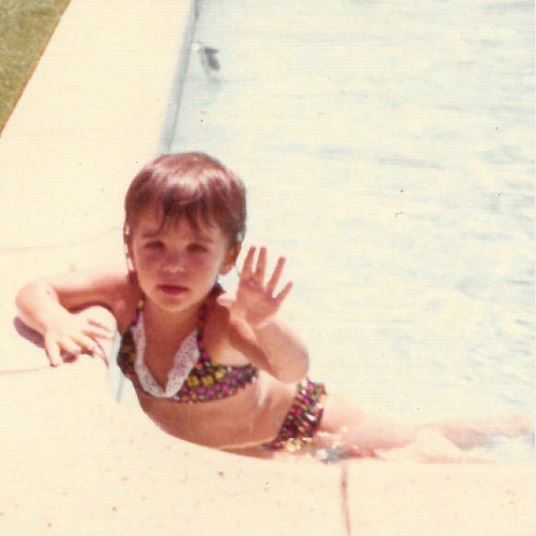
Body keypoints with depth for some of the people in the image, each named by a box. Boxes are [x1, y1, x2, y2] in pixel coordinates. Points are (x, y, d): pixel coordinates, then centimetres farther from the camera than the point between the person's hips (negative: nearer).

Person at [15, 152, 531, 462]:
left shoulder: (225, 317, -39)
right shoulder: (127, 293, -27)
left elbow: (295, 370, -53)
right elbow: (34, 291, -20)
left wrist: (265, 327, -74)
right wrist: (59, 323, -41)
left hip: (297, 419, -5)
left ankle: (507, 428, 33)